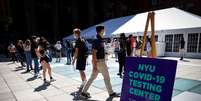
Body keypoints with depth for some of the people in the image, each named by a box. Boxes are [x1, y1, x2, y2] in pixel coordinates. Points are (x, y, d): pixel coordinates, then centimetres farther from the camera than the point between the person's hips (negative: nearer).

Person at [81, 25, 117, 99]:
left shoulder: (100, 40, 14)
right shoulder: (97, 41, -17)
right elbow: (94, 53, -21)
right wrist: (94, 65, -23)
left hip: (101, 61, 9)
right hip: (99, 62, -9)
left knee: (93, 77, 12)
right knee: (106, 77, 6)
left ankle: (84, 92, 18)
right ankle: (111, 93, 23)